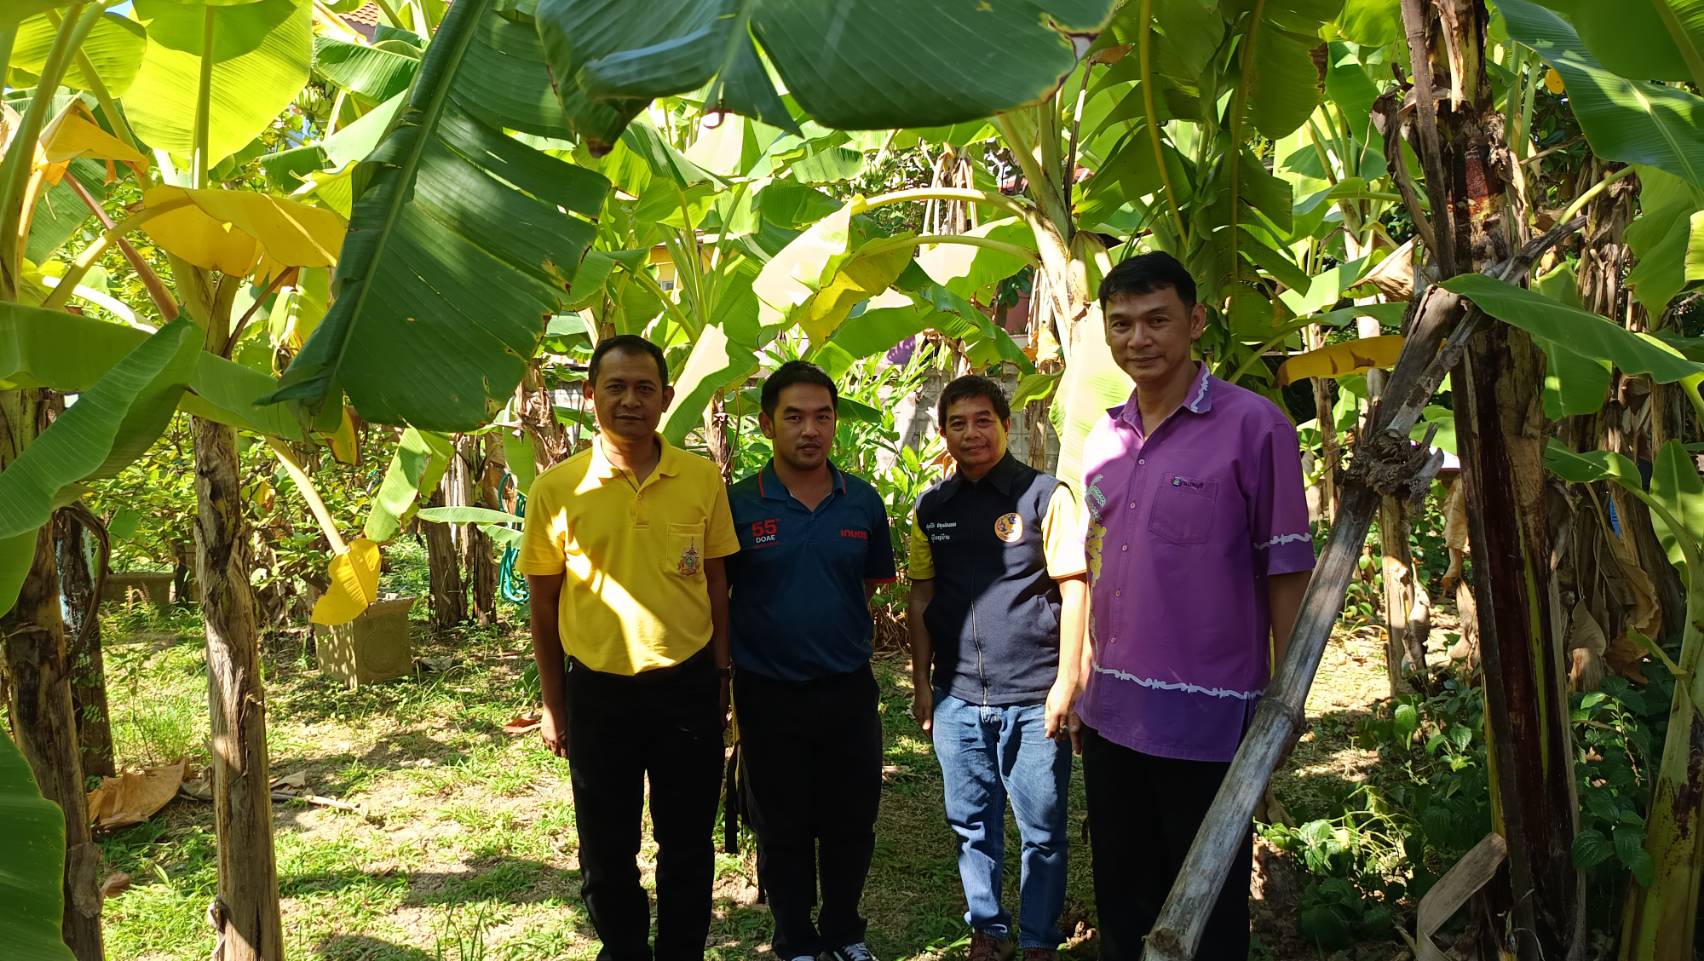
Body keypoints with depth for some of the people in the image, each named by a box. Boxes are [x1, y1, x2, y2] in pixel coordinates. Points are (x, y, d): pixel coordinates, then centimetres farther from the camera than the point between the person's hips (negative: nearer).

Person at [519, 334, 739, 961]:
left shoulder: (702, 479, -3)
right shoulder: (556, 488, -6)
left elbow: (715, 584, 5)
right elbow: (544, 605, 2)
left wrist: (719, 678, 6)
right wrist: (554, 704, 5)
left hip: (687, 685, 1)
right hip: (598, 691, 0)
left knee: (688, 842, 13)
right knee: (607, 848, 14)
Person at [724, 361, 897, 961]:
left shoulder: (863, 501, 0)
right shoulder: (738, 504, -7)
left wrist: (856, 641, 2)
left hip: (849, 691, 2)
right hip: (769, 697, -2)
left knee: (851, 823, 14)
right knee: (783, 830, 13)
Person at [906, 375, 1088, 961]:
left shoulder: (1045, 495, -4)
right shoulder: (932, 508, 8)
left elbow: (1074, 588, -6)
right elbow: (921, 597, 12)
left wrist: (1066, 681, -10)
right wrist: (922, 683, 8)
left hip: (1034, 699, -3)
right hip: (957, 698, 4)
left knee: (1042, 831, 8)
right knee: (972, 824, 15)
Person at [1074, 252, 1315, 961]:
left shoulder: (1252, 424, -10)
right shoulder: (1102, 438, 8)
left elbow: (1285, 570, -8)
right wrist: (1078, 681, 14)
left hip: (1207, 717, -5)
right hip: (1112, 714, 6)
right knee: (1121, 903, 20)